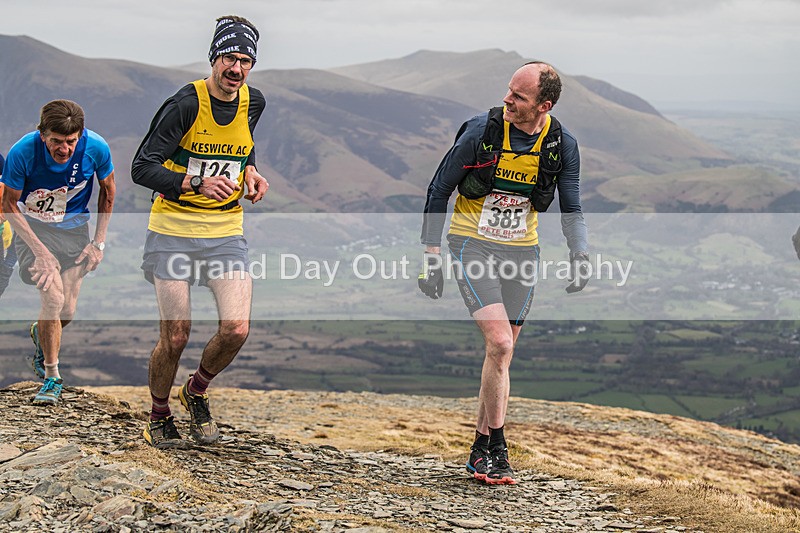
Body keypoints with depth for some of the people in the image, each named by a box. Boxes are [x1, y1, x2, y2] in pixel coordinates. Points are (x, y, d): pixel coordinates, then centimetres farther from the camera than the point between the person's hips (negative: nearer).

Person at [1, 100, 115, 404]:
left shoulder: (96, 148, -20)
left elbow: (107, 191, 0)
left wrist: (98, 242, 0)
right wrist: (40, 251, -19)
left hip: (74, 230, 2)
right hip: (32, 228, -2)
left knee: (66, 312, 0)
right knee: (54, 297, -20)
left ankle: (40, 334, 37)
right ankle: (52, 377, -2)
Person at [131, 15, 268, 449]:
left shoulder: (253, 103, 3)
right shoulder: (185, 104, -14)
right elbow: (142, 168, -17)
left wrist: (250, 172, 4)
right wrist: (195, 183, -31)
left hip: (226, 233, 4)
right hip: (174, 232, -4)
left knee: (236, 330, -10)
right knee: (176, 336, -4)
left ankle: (197, 391, 20)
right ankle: (159, 416, 22)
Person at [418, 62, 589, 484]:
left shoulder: (563, 147, -7)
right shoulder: (481, 131, -15)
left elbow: (571, 211, 2)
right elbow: (439, 189, -6)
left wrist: (580, 255, -17)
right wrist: (431, 255, -9)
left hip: (521, 251, 4)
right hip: (473, 245, -4)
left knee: (502, 353, 8)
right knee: (499, 343, -18)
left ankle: (480, 452, 20)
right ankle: (496, 451, -8)